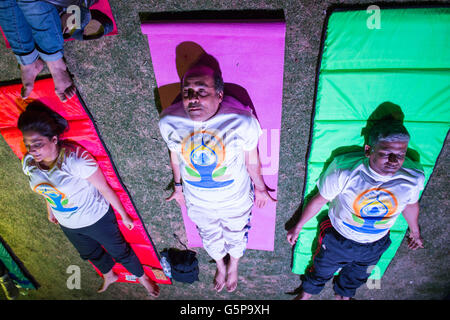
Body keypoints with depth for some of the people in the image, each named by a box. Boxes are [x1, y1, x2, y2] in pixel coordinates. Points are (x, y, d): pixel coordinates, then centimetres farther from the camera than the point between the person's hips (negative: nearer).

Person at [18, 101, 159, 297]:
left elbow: (105, 188, -24)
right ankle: (109, 276, 62)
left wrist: (124, 216, -14)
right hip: (68, 225, 6)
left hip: (97, 219, -6)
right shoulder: (29, 164, -15)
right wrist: (50, 211, 22)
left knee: (120, 252, 16)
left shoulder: (76, 159, -34)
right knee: (92, 254, 31)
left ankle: (142, 277, 45)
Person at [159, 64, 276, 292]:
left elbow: (252, 159, -13)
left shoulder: (242, 121, -30)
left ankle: (233, 267, 66)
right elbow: (175, 155, -3)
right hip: (197, 202, 2)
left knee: (235, 235, 28)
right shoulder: (169, 121, -23)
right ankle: (220, 265, 67)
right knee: (210, 237, 30)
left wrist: (260, 187, 2)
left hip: (235, 200, -1)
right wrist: (178, 186, 11)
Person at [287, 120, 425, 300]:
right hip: (338, 239, -3)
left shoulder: (414, 177, -24)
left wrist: (415, 232, 18)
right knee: (322, 271, 25)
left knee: (357, 275, 33)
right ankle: (307, 293, 59)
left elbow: (411, 204, -1)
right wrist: (298, 227, -6)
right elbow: (319, 200, -19)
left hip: (375, 245, 3)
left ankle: (343, 294, 67)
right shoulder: (344, 170, -34)